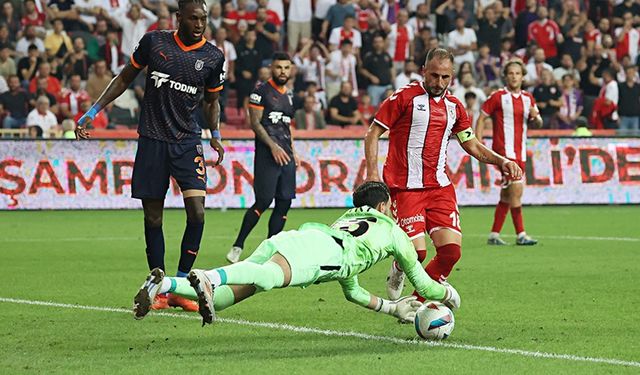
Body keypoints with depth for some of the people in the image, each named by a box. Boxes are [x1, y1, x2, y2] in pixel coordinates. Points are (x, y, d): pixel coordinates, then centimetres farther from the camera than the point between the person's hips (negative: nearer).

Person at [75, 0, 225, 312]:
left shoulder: (213, 57, 2)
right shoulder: (154, 41, -1)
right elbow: (125, 78, 11)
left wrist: (216, 135, 0)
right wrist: (92, 113, 8)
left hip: (187, 142, 0)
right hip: (152, 141, 0)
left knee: (197, 213, -14)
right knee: (152, 218, 1)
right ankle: (159, 290, 11)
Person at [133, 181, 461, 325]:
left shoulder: (345, 221, 49)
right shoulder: (392, 229, 33)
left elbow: (351, 291, 59)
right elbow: (421, 283, 40)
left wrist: (391, 308, 66)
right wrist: (448, 295, 61)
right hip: (317, 247, -6)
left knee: (220, 298, -5)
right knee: (266, 277, -36)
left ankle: (163, 284, -30)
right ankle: (209, 277, -65)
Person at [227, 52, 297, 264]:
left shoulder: (289, 95, 18)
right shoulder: (261, 92, -5)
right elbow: (255, 122, -10)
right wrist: (273, 146, -17)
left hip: (285, 154, 8)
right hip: (267, 154, -8)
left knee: (285, 202, 3)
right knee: (263, 201, -13)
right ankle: (237, 246, -5)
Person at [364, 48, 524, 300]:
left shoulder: (454, 107, 13)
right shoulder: (404, 97, -3)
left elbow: (473, 146, 22)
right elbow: (372, 134, -1)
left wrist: (502, 162, 5)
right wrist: (372, 173, -13)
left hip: (440, 187, 5)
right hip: (405, 187, -5)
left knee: (451, 249, -9)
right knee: (416, 252, -15)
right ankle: (399, 269, 23)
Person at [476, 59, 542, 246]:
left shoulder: (528, 98, 12)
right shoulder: (498, 97, -4)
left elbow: (538, 123, 17)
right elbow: (481, 118, -1)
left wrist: (535, 116, -7)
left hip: (520, 152, 6)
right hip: (504, 150, -6)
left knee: (507, 195, 9)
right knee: (516, 189, -15)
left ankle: (494, 234, 15)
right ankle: (520, 234, -13)